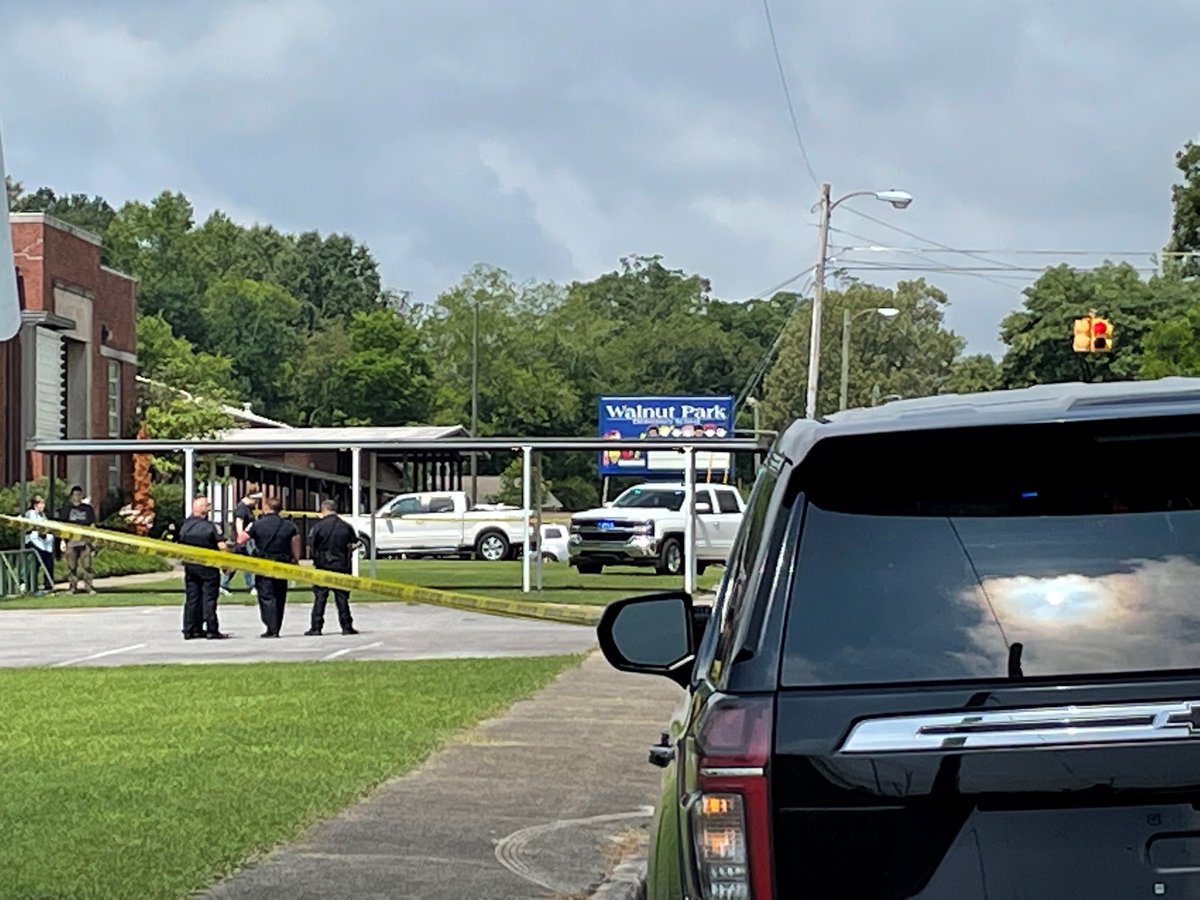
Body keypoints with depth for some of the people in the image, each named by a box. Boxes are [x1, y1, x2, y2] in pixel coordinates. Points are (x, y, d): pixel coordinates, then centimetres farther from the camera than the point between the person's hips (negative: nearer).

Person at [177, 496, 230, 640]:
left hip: (190, 565, 5)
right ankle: (212, 630, -2)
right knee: (209, 597, -1)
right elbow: (221, 546, -15)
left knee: (191, 597, 10)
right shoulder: (209, 526, -13)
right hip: (208, 566, -5)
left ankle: (190, 629, 11)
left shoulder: (185, 525, 1)